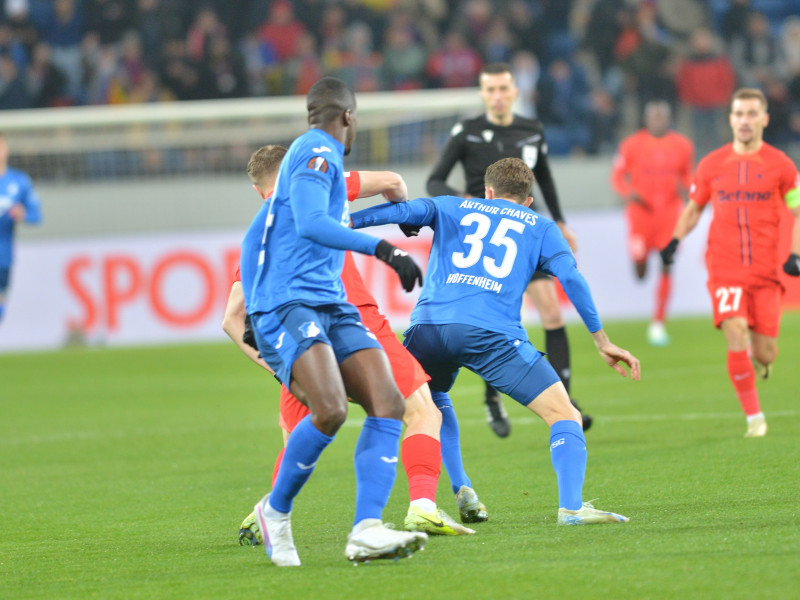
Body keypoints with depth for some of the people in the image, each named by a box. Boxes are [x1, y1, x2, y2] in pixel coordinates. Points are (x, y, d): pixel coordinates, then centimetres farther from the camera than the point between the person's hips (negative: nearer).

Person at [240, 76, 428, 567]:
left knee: (388, 405, -10)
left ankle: (367, 530, -19)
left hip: (331, 306, 10)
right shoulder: (317, 154, -4)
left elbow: (253, 239, 33)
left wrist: (253, 309, 37)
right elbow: (310, 224, -23)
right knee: (330, 411, -27)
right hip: (289, 303, -10)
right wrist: (383, 248, -26)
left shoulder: (317, 158, 27)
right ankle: (276, 510, -4)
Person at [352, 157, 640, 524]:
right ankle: (571, 506, -19)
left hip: (429, 325, 3)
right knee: (564, 414, 1)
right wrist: (602, 342, 13)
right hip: (492, 332, -3)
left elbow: (409, 210, 9)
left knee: (430, 399, 34)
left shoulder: (453, 208, 27)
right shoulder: (539, 227, 24)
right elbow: (571, 278, 11)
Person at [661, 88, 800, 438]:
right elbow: (693, 209, 17)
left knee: (764, 355, 0)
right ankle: (754, 417, -7)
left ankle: (759, 358, 39)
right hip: (725, 270, 0)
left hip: (766, 271, 0)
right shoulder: (712, 165, 5)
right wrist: (675, 240, 1)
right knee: (736, 337, -18)